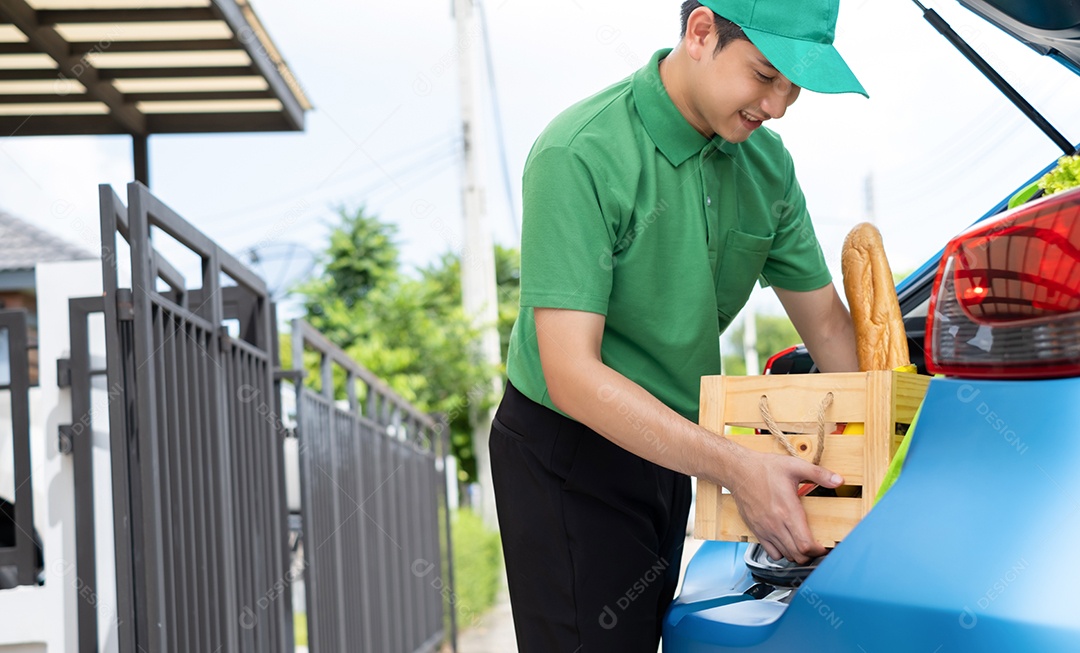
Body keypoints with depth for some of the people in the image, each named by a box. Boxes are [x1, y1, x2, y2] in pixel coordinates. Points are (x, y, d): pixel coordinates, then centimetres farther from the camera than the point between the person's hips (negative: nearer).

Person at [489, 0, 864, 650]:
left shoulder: (767, 164, -3)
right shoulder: (580, 157, -26)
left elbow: (827, 322, 8)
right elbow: (572, 376, -31)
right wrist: (735, 467, -38)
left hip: (663, 448, 7)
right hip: (568, 455, -7)